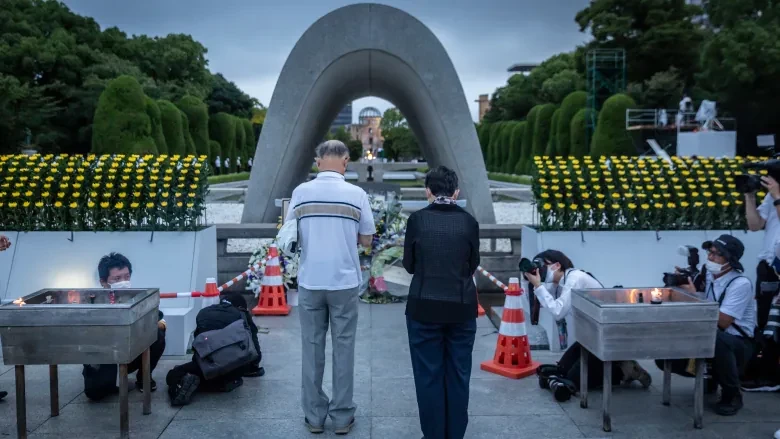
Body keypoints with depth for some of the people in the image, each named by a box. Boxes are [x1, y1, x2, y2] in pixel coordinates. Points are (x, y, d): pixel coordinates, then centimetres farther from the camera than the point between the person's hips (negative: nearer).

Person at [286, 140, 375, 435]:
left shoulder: (301, 192, -2)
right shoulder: (357, 194, -5)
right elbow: (367, 240, 1)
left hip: (310, 282, 1)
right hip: (344, 282, -1)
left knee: (312, 349, 11)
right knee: (343, 349, 9)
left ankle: (314, 416, 19)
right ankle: (342, 417, 16)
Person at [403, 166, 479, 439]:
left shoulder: (417, 219, -8)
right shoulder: (468, 221, -3)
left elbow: (409, 265, 1)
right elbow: (473, 265, 8)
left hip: (425, 307, -2)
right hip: (462, 307, 2)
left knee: (429, 374, 9)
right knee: (458, 373, 13)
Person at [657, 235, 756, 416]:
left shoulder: (740, 284, -18)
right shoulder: (706, 276, 0)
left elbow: (721, 323, -26)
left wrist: (695, 296, -25)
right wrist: (682, 284, -13)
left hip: (737, 344, -6)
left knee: (716, 338, -41)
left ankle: (732, 394, -15)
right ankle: (709, 376, 16)